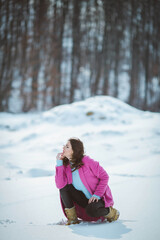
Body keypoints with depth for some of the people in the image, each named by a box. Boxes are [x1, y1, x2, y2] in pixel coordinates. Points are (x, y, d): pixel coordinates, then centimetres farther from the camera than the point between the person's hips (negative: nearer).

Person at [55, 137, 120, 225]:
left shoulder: (87, 161, -18)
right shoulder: (66, 165, -3)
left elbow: (104, 177, -13)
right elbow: (60, 185, -18)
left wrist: (97, 195, -22)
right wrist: (59, 163, -19)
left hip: (98, 197, -5)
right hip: (84, 198, 5)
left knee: (91, 211, -36)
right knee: (64, 188, -16)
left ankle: (111, 212, -4)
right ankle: (72, 218, -7)